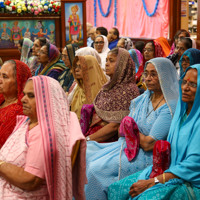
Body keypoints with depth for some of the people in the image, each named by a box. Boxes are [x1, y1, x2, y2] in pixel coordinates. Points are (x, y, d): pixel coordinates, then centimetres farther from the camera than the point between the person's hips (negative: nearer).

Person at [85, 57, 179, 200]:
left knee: (97, 169, -22)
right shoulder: (142, 99, 11)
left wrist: (133, 131, -1)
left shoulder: (170, 107, -15)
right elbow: (123, 130, 12)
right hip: (127, 147, 8)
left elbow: (148, 144, -18)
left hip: (148, 157, -8)